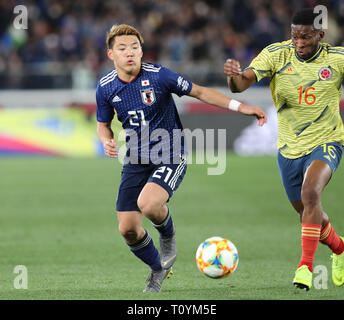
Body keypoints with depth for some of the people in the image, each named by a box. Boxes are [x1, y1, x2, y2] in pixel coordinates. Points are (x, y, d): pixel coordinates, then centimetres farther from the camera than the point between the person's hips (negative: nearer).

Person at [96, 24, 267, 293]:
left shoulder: (158, 75, -14)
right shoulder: (105, 88, -3)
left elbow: (198, 92, -4)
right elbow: (103, 124, 14)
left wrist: (240, 106, -9)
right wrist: (107, 142, -10)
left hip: (170, 157, -4)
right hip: (135, 161, 4)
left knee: (148, 204, -32)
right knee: (128, 229, -3)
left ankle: (169, 235, 5)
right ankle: (159, 269, 27)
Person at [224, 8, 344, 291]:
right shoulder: (277, 54, -11)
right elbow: (241, 84, -22)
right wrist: (234, 75, -45)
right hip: (289, 148, 3)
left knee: (310, 193, -30)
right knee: (308, 214, 14)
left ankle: (306, 265, -26)